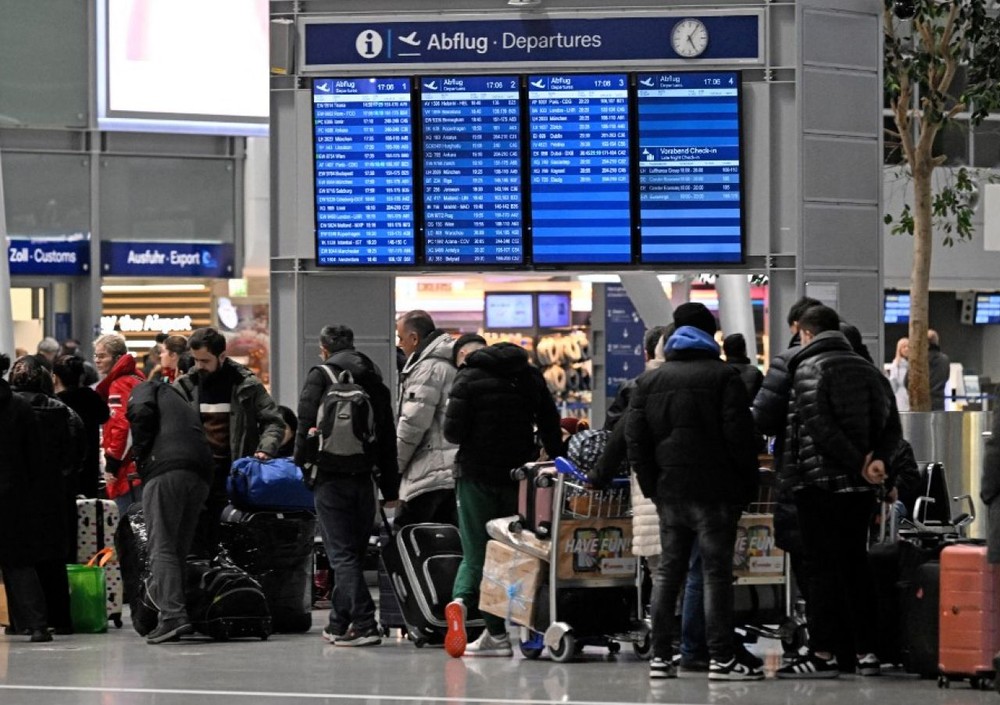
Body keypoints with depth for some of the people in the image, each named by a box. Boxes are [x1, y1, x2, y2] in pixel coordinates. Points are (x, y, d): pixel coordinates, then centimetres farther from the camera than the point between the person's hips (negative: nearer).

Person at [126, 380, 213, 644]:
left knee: (161, 546, -9)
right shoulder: (186, 407, 37)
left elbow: (142, 412, -4)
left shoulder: (146, 389, 19)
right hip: (200, 475, 7)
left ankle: (173, 615, -20)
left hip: (165, 469, -7)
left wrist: (140, 452, 6)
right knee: (180, 549, 11)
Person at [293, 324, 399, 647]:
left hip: (331, 478, -5)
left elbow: (306, 425, -10)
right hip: (363, 477, 5)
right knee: (353, 553, 14)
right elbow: (388, 439, 16)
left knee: (342, 555, -6)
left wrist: (300, 464, -2)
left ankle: (364, 623, -15)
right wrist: (390, 489, 18)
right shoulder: (375, 380, 14)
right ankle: (339, 624, 19)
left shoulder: (321, 375, -3)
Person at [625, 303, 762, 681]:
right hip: (714, 490, -4)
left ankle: (660, 655, 8)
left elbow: (635, 437, 6)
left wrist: (652, 485, 8)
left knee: (668, 571, 10)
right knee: (716, 571, -4)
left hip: (668, 490, 5)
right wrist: (748, 482, -3)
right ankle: (721, 657, -7)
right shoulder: (724, 376, -4)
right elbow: (739, 434, -10)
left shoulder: (649, 381, 10)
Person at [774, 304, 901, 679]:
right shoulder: (867, 369, 13)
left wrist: (859, 463, -16)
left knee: (823, 567, -4)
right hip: (859, 487, 6)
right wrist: (877, 460, -7)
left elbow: (819, 425, -19)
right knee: (856, 564, 12)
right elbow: (892, 426, 7)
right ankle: (867, 651, 11)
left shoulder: (810, 368, -8)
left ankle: (822, 654, -4)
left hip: (820, 482, -6)